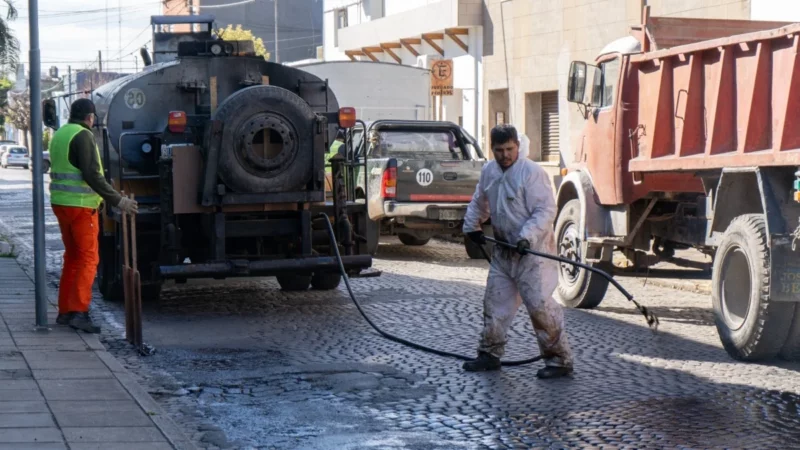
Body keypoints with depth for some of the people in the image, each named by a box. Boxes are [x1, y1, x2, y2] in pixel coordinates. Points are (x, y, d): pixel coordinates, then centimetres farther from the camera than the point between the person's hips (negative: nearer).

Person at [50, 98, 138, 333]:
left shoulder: (58, 135, 14)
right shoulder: (83, 136, -13)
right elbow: (92, 175, -21)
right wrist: (118, 200, -20)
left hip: (60, 202, 9)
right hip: (80, 206, -9)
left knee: (72, 257, 16)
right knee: (88, 259, -7)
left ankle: (64, 311, 17)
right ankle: (79, 312, -16)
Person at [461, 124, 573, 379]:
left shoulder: (532, 172, -15)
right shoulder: (489, 172, 9)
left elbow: (546, 210, -20)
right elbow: (479, 202, 27)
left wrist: (527, 236, -28)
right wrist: (472, 227, 20)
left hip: (532, 252, -8)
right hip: (503, 251, 8)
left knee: (540, 305, -11)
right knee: (495, 302, 13)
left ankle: (559, 360, -4)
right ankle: (490, 354, 26)